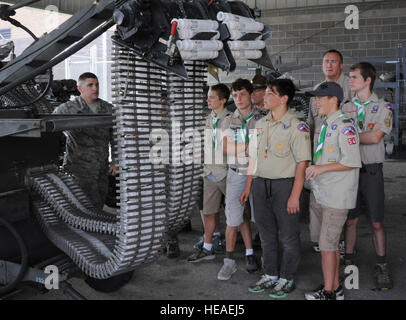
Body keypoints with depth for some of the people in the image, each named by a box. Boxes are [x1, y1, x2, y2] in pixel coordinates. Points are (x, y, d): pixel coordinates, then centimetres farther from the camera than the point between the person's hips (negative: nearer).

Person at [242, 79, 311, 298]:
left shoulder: (296, 127, -11)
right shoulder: (260, 124, 10)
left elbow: (302, 163, -15)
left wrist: (294, 196, -19)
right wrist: (248, 186, 13)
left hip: (285, 184, -6)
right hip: (261, 183, 7)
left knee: (288, 236, 5)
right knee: (266, 234, 16)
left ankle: (286, 279, 21)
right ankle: (270, 275, 30)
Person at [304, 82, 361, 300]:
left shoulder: (344, 126, -15)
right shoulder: (325, 124, 14)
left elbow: (352, 161, -21)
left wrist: (322, 168, -19)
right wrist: (313, 170, 9)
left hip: (336, 196, -9)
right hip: (319, 193, 9)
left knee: (327, 245, -2)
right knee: (327, 242, 16)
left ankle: (328, 292, 11)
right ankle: (335, 287, 29)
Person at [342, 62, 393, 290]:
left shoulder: (383, 107, -1)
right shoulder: (346, 108, 10)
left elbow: (375, 137, -15)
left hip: (371, 170, -3)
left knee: (377, 222, 4)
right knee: (351, 220, 9)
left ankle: (382, 266, 16)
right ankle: (349, 261, 22)